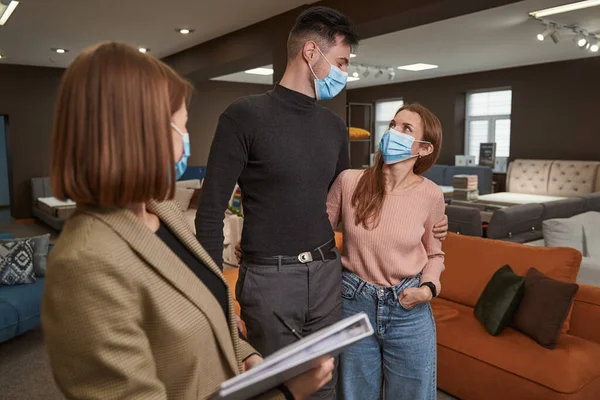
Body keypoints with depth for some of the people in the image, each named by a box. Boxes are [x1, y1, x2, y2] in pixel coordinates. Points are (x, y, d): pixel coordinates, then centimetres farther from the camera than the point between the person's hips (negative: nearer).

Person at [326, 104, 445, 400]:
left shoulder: (430, 195, -8)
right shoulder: (349, 181, -12)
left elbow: (435, 254, 7)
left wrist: (428, 288, -11)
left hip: (409, 312, 0)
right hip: (354, 304, 0)